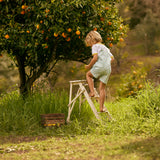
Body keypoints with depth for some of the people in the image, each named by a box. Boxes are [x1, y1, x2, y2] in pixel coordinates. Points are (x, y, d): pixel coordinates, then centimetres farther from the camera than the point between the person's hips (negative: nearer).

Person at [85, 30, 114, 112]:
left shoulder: (95, 46, 4)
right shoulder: (105, 47, 28)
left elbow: (95, 57, -11)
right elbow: (112, 58, 26)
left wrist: (89, 66, -1)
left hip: (100, 66, -6)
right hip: (108, 69, 7)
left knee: (88, 75, 21)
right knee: (102, 88, 8)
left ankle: (92, 92, 4)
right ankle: (101, 107, 3)